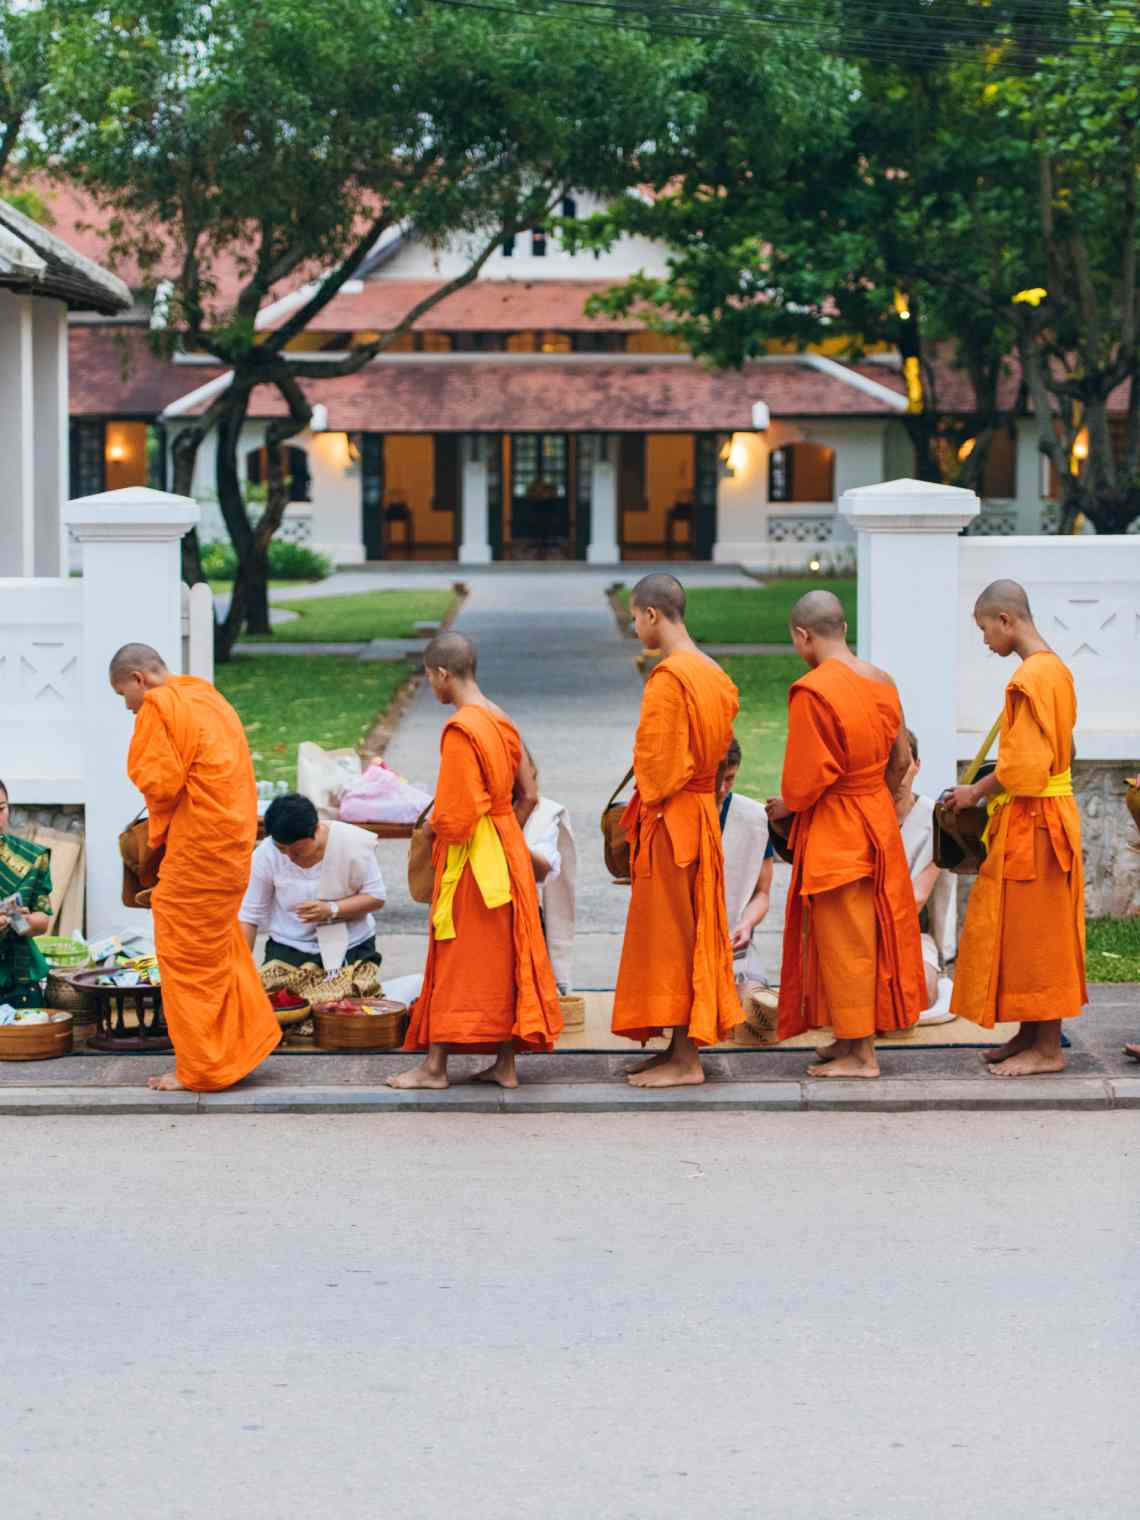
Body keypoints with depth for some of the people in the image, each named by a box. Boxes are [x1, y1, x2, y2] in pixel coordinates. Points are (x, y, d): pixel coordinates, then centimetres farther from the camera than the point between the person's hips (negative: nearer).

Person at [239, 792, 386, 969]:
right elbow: (249, 916, -7)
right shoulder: (265, 854, -13)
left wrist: (331, 909, -24)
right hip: (289, 948, 1)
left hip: (351, 948, -1)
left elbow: (376, 897, -9)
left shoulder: (353, 842, -15)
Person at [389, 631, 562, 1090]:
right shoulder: (502, 723, 8)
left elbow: (455, 816, -20)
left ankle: (435, 1065, 5)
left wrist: (431, 827, -1)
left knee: (457, 961, -1)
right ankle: (506, 1064, 13)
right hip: (508, 849, 8)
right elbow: (528, 796, 14)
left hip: (469, 861, -8)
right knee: (504, 957, 10)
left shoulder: (460, 730, -18)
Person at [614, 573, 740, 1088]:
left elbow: (660, 759, -19)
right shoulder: (712, 673, 10)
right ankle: (683, 1048, 19)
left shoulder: (668, 677, -18)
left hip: (669, 818, -9)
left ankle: (685, 1062, 1)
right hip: (701, 809, 9)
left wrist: (651, 802, -2)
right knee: (690, 933, 13)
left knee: (670, 934, -3)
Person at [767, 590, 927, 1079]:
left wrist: (787, 806, -1)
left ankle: (860, 1055, 6)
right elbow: (899, 759, 10)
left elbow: (808, 776, -20)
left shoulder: (812, 692, -20)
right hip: (877, 820, 8)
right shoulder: (881, 682, 3)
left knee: (843, 940, 1)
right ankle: (853, 1037, 23)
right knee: (870, 931, 14)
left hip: (831, 832, -8)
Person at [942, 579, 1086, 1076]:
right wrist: (985, 789, 14)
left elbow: (1023, 766, -23)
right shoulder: (1055, 669, 11)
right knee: (1029, 933, 15)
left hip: (1030, 822, -10)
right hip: (1046, 814, 10)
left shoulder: (1030, 678, -20)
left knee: (1032, 933, -3)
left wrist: (977, 792, -8)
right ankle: (1031, 1035, 22)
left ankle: (1047, 1050, 3)